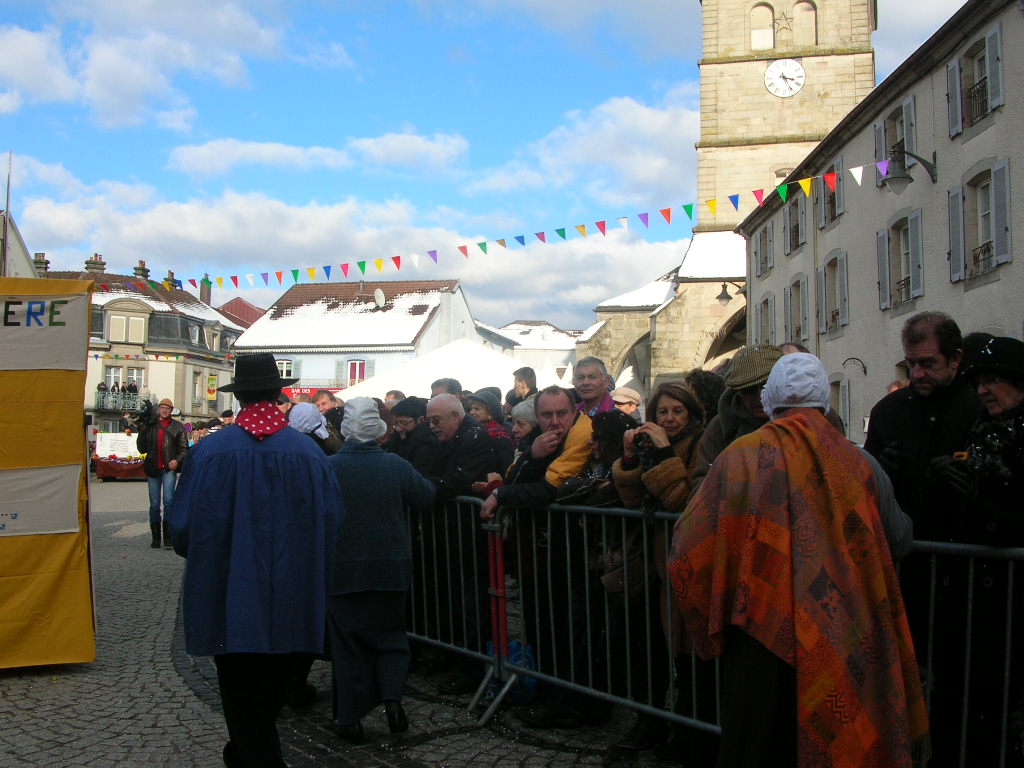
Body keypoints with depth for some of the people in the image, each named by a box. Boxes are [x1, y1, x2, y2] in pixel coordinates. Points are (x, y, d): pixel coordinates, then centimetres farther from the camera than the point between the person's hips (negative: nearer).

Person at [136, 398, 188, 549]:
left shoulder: (177, 427, 6)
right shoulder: (150, 426, 10)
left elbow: (184, 448, 4)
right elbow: (142, 448, 7)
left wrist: (177, 460, -14)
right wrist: (142, 431, -7)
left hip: (169, 468, -2)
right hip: (153, 468, 2)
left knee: (168, 500, -12)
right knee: (154, 504, 6)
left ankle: (168, 535, -4)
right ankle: (155, 536, 14)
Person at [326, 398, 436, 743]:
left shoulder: (328, 467, -16)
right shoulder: (397, 466, -10)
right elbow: (426, 497, 3)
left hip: (344, 569, -1)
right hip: (390, 568, 2)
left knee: (348, 644, 10)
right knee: (390, 635, 18)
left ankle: (351, 718, 15)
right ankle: (392, 697, 1)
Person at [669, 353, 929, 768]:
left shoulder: (745, 454, -10)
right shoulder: (853, 460, -3)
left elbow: (691, 542, -7)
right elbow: (876, 556, 7)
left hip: (764, 625, -3)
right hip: (839, 637, 3)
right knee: (826, 733, 18)